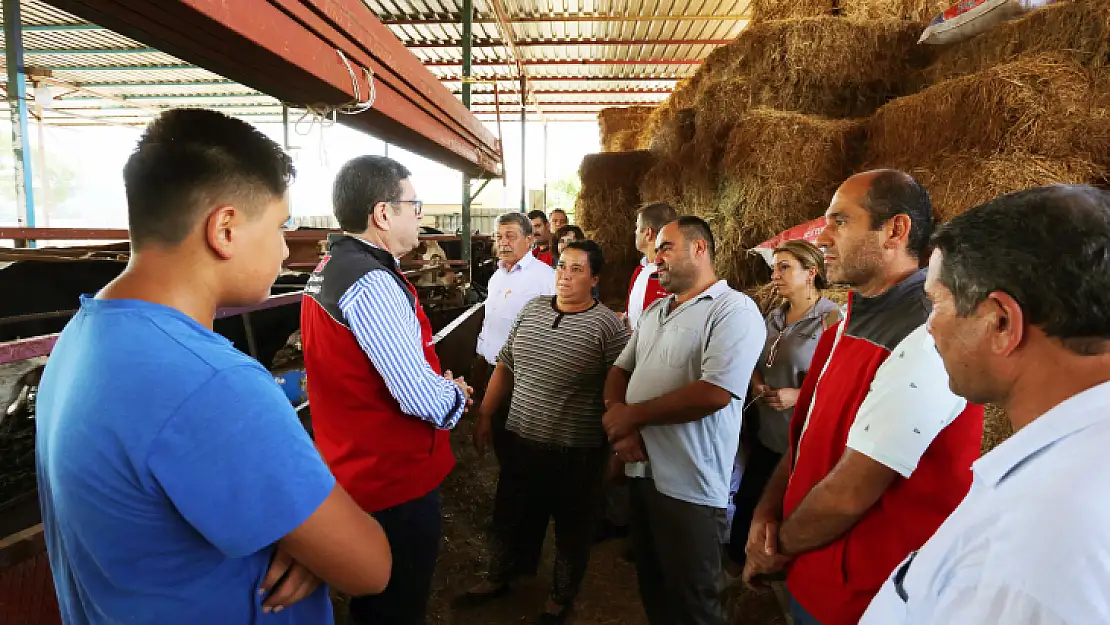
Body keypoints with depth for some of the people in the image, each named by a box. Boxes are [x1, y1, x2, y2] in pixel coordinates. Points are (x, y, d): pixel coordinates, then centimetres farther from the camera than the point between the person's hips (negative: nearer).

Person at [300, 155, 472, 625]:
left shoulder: (329, 269, 7)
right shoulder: (372, 283, -25)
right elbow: (423, 399, -29)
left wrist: (437, 384, 4)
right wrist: (456, 394, -7)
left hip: (354, 471, 10)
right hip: (395, 481, -9)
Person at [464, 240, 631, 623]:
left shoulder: (608, 326, -14)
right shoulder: (532, 309, 2)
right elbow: (505, 366, 8)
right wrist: (485, 416, 9)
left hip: (578, 452, -4)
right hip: (522, 440, 5)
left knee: (572, 528, 16)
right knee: (509, 516, 21)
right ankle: (498, 577, 46)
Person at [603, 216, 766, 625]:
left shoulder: (733, 310, -14)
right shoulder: (655, 311, 12)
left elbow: (715, 393, -25)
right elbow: (619, 370, 13)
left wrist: (631, 414, -16)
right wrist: (618, 426, -8)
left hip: (689, 486, -7)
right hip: (642, 469, 8)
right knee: (651, 584, 24)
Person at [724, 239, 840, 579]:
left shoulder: (831, 319, -15)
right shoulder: (774, 317, 8)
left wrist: (798, 396, -24)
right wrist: (756, 383, 1)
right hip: (767, 434, 7)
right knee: (746, 502, 17)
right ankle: (736, 566, 40)